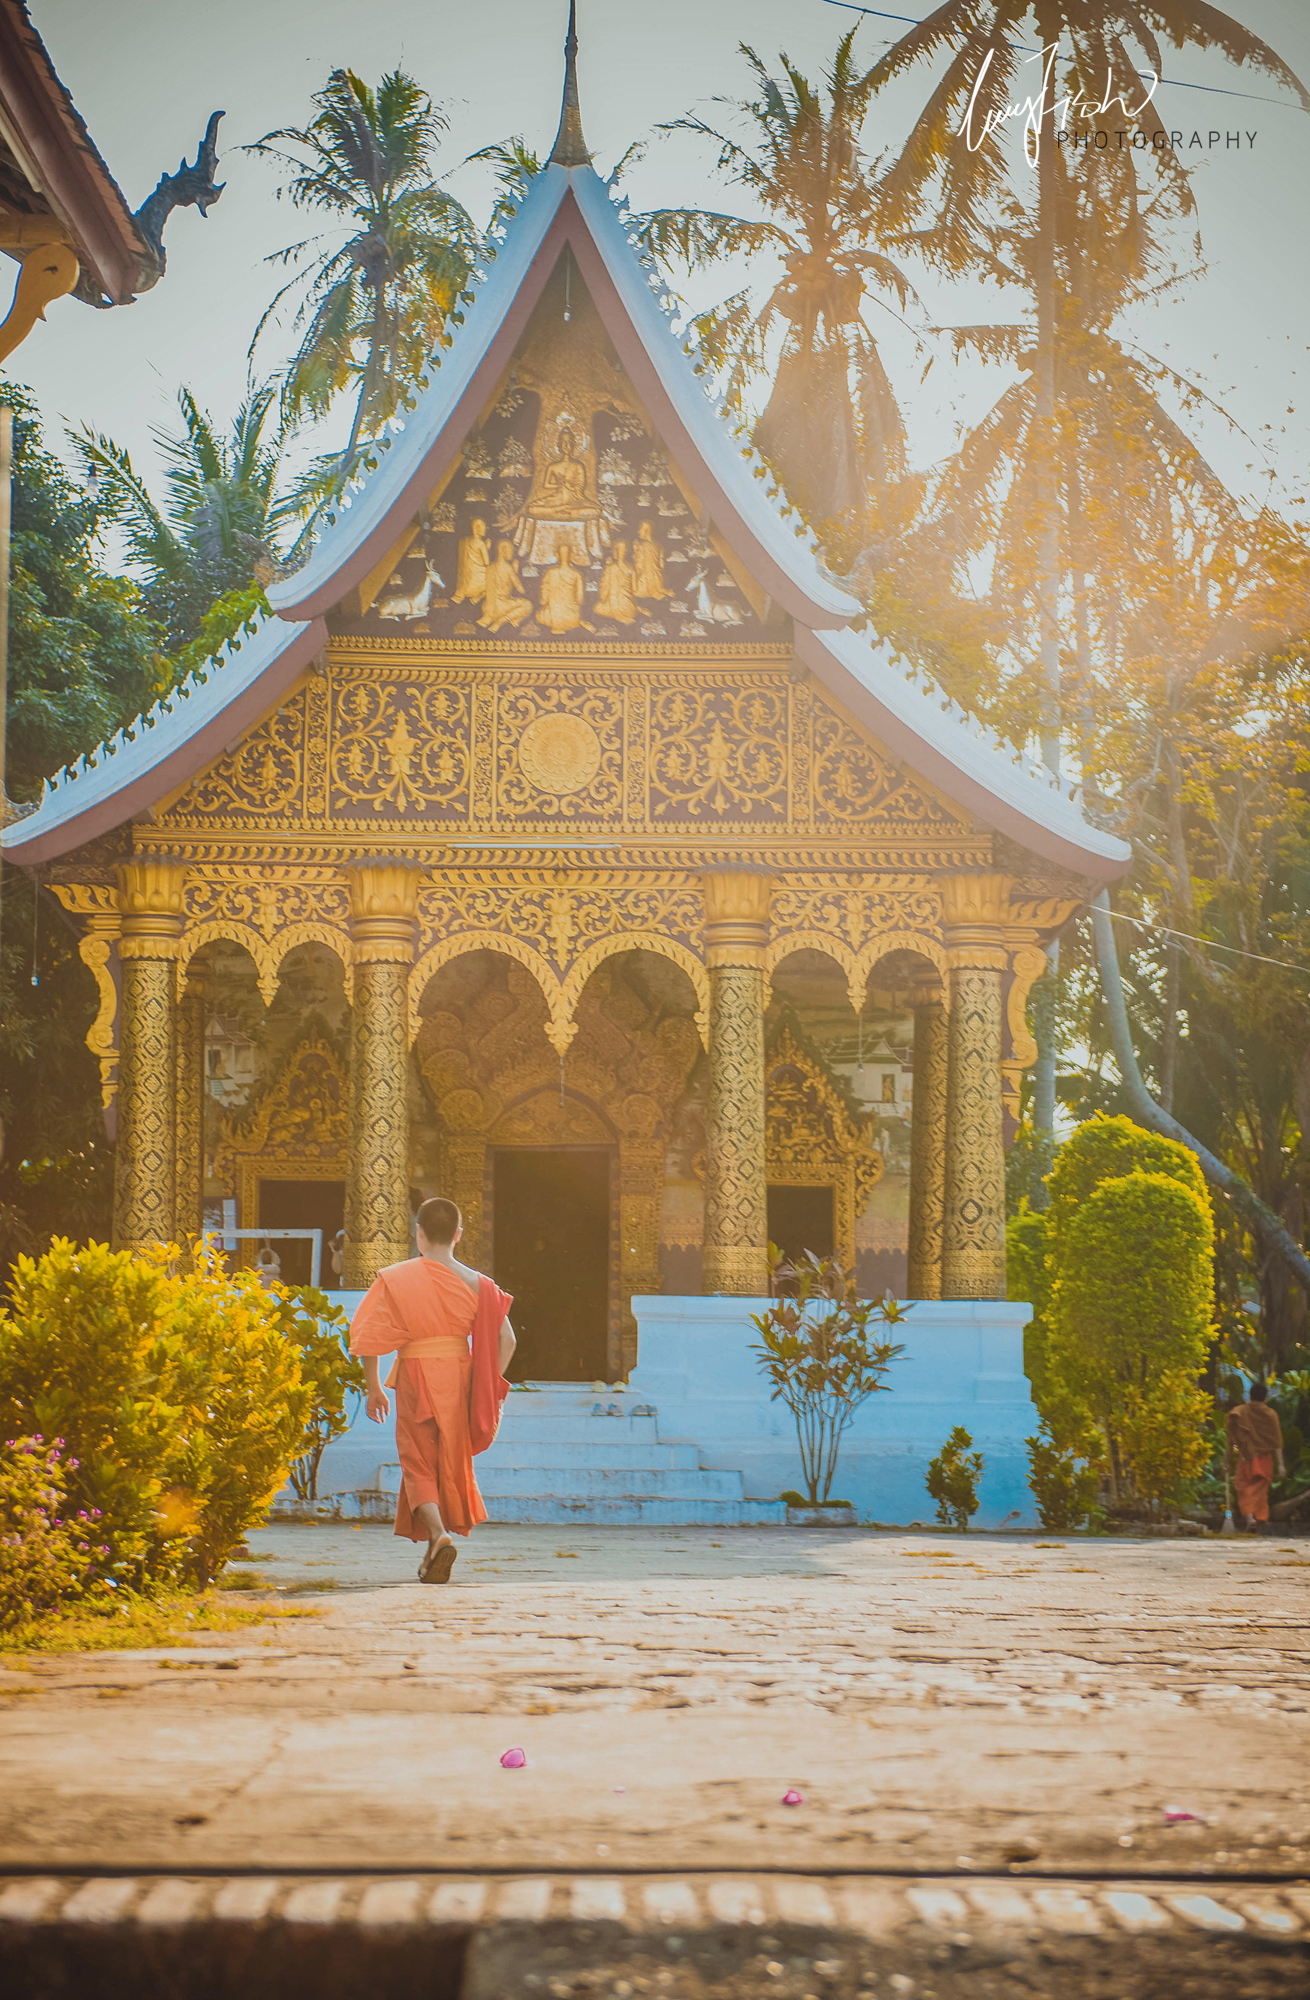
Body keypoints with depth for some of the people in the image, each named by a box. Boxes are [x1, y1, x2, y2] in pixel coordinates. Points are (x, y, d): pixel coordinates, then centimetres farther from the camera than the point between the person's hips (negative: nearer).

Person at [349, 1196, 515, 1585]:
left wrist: (373, 1388, 5)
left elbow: (369, 1337, -6)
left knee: (418, 1465, 6)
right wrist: (489, 1389, 6)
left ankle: (439, 1535, -19)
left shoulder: (395, 1280, -5)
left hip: (416, 1380, -2)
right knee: (451, 1461, 16)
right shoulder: (477, 1284, 0)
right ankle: (434, 1558, 24)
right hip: (460, 1376, 3)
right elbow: (506, 1339, -3)